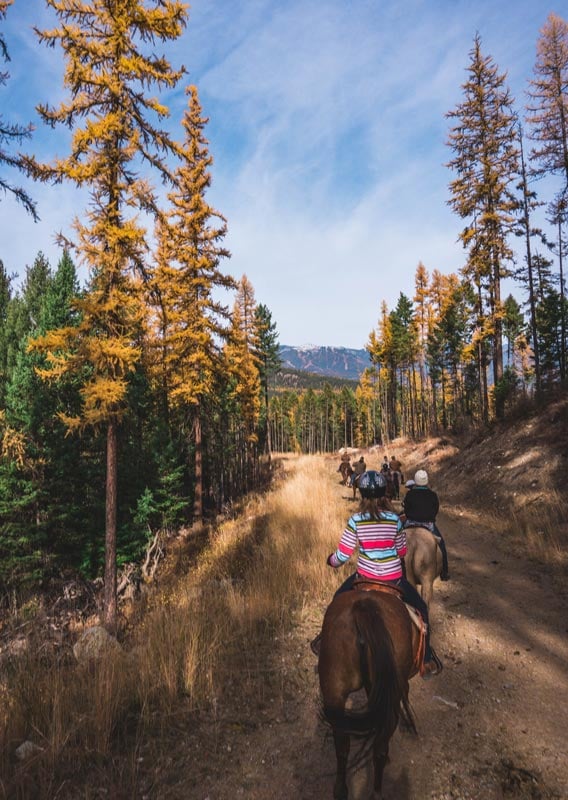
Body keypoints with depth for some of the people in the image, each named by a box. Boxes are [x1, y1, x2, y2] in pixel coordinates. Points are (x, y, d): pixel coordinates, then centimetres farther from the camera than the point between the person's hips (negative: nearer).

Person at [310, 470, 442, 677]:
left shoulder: (355, 521, -13)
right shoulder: (395, 520, -9)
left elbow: (342, 555, -10)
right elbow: (402, 552, 4)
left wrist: (332, 561, 12)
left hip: (364, 577, 0)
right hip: (394, 580, 0)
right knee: (420, 608, 22)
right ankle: (426, 660, 26)